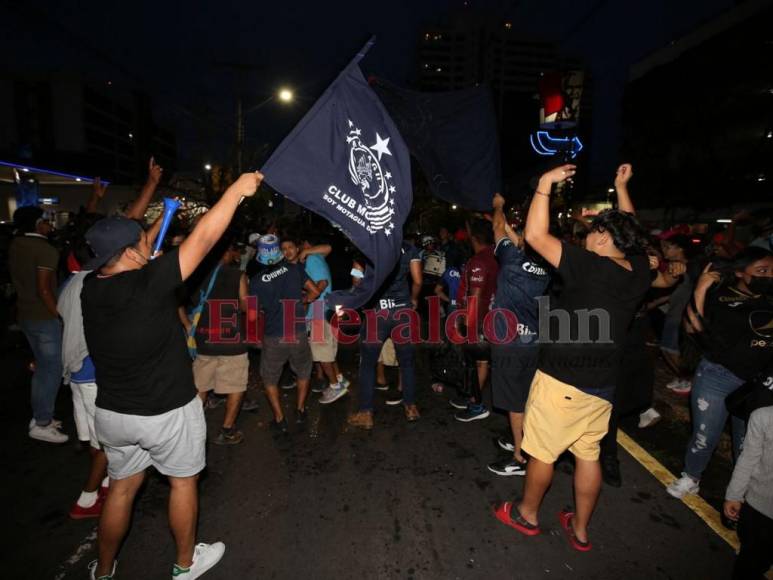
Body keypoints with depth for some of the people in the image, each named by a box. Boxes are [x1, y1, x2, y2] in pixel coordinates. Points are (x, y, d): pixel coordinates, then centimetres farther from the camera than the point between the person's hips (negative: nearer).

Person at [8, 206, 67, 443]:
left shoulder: (15, 245, 7)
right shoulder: (46, 249, -19)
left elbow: (19, 279, 16)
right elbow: (44, 289, -23)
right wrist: (61, 316, -17)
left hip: (26, 315, 9)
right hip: (45, 318, -9)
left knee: (42, 368, 19)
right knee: (52, 370, 1)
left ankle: (40, 416, 28)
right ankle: (41, 425, 8)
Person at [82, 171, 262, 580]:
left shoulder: (92, 288, -7)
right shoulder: (146, 285, -26)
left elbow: (125, 252, 12)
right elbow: (202, 240, -24)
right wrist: (237, 190, -16)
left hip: (113, 412, 6)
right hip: (167, 412, -5)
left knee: (122, 488, 24)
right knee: (183, 482, 18)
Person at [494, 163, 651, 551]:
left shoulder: (592, 267, -21)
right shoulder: (639, 272, -1)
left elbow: (535, 235, -22)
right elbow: (628, 230, 19)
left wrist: (545, 184, -14)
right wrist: (621, 188, 26)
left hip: (562, 380, -7)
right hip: (602, 385, 7)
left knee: (541, 452, 11)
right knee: (588, 455, 18)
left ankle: (527, 515, 31)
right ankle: (579, 530, 33)